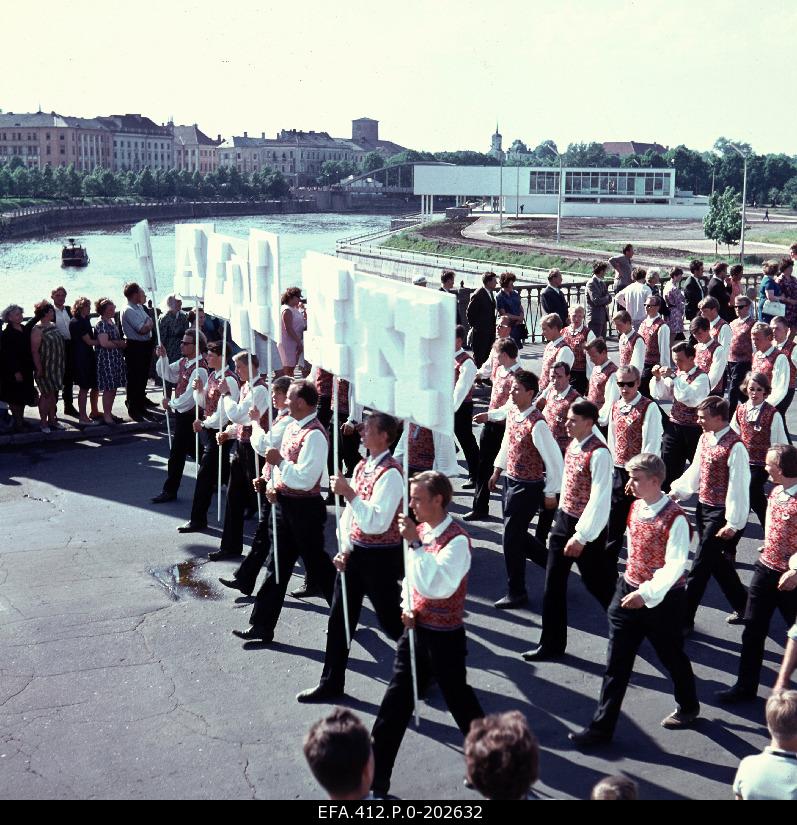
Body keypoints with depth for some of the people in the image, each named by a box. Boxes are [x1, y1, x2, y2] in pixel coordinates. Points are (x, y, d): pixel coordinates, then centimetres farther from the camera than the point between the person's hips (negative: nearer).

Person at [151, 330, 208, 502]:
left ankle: (170, 491, 15)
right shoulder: (184, 362, 6)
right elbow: (166, 373, 16)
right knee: (196, 451, 16)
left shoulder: (199, 369, -22)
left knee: (177, 453, 1)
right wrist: (162, 357, -1)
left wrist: (171, 404, -12)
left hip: (188, 415, -9)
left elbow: (189, 397, -24)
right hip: (182, 413, 9)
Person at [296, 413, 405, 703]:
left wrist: (349, 493, -29)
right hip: (355, 552, 8)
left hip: (380, 557, -8)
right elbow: (349, 513, 11)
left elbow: (377, 523, -28)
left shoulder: (390, 473, -20)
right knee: (339, 618, 12)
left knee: (392, 622, 6)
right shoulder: (362, 467, 7)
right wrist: (345, 548, 0)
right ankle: (331, 683, 24)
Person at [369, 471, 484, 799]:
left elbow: (438, 586, -34)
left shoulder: (457, 540, -21)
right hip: (415, 629, 7)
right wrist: (407, 607, -1)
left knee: (460, 702, 9)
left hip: (444, 637, -7)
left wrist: (416, 543, -34)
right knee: (395, 703, 9)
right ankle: (375, 780, 18)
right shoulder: (422, 531, 4)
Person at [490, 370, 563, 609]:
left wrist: (550, 493, -14)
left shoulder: (537, 424, -24)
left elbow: (554, 460, -20)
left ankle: (516, 593, 13)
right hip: (510, 481, 8)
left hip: (528, 487, -8)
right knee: (517, 534, 17)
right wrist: (498, 470, 22)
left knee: (511, 537, -3)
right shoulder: (512, 413, 1)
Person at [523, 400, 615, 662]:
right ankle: (552, 643, 18)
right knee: (553, 584, 9)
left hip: (586, 527, -8)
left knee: (599, 584, 10)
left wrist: (582, 537, -22)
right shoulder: (573, 445, 5)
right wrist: (561, 521, 18)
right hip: (563, 520, 8)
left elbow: (600, 500, -24)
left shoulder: (599, 453, -22)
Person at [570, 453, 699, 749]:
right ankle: (602, 726, 10)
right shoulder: (635, 507, 2)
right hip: (630, 592, 6)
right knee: (616, 663, 5)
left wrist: (647, 593, -31)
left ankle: (688, 707, 44)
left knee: (672, 657, 17)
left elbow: (675, 566, -25)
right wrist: (632, 586, 16)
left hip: (663, 599, -6)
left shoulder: (675, 518, -21)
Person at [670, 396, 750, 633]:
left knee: (701, 565, -2)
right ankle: (742, 604, 37)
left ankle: (684, 619, 7)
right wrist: (677, 491, 6)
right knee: (716, 561, 18)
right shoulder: (705, 438, 5)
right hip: (703, 507, 8)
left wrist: (733, 523, -18)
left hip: (721, 512, -8)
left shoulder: (735, 447, -21)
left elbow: (738, 487, -19)